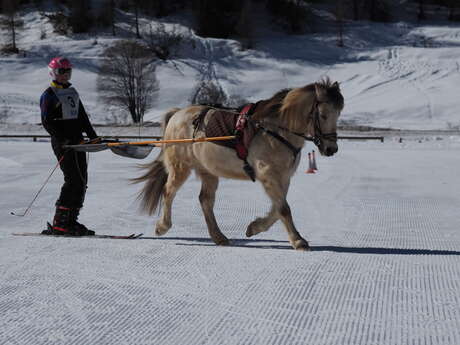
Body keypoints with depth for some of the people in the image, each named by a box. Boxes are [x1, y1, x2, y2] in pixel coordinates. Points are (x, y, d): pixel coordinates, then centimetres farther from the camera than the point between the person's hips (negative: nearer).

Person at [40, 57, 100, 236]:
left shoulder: (73, 92, 21)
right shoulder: (49, 95, -3)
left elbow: (82, 117, 25)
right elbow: (47, 121, -11)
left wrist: (92, 136, 14)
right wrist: (62, 139, -21)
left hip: (77, 141, 8)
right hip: (62, 142, -8)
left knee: (81, 181, 2)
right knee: (74, 180, -15)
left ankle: (71, 221, 6)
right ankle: (59, 224, -13)